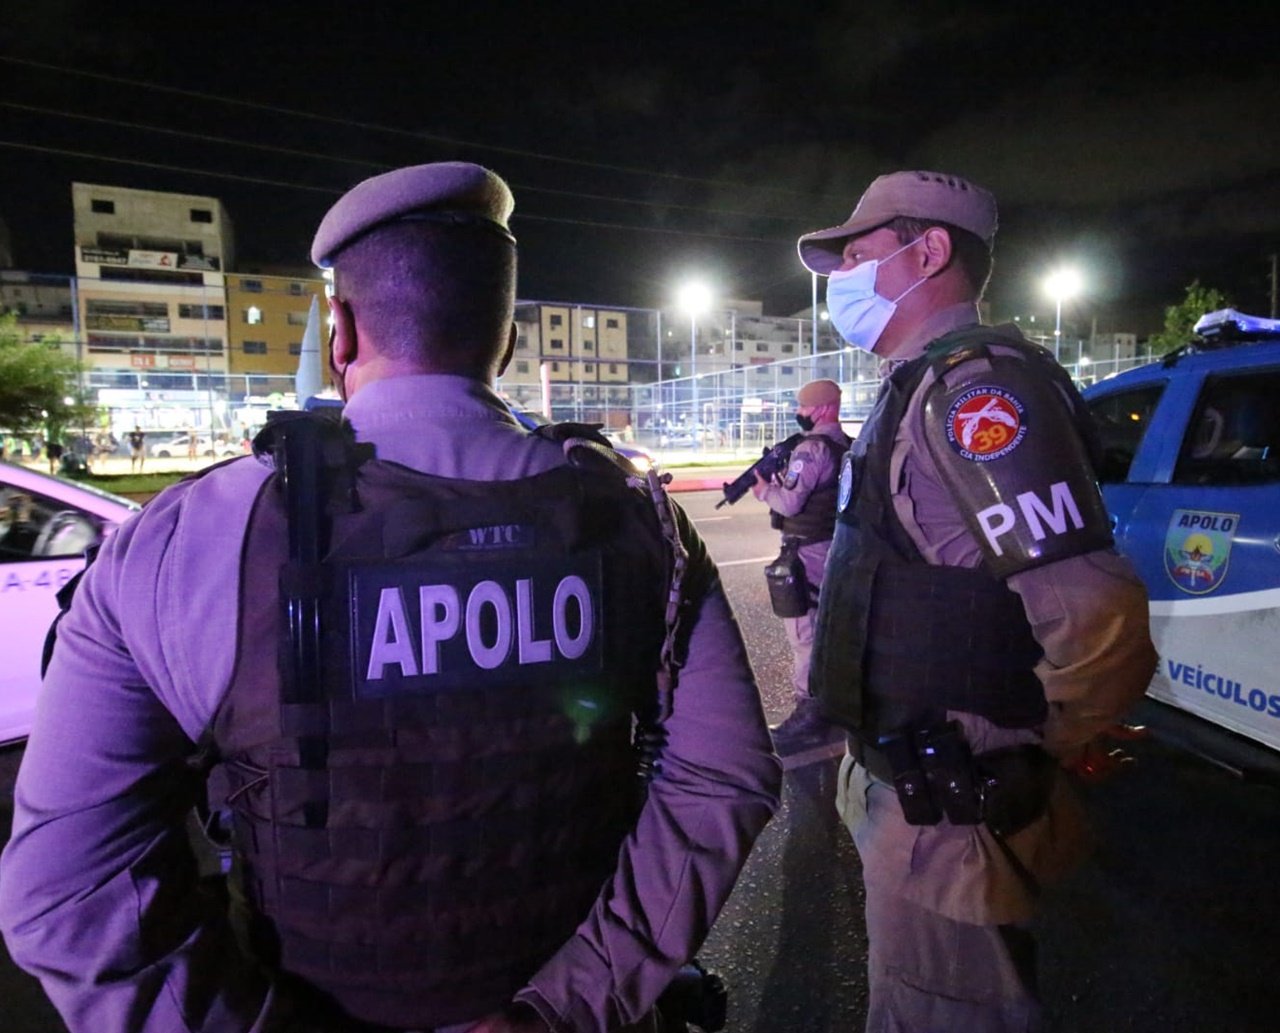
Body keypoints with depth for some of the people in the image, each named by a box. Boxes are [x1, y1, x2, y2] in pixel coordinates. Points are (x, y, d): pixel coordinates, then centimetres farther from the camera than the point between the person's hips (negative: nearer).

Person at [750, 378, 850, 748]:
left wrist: (765, 489, -3)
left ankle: (810, 709, 0)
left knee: (805, 628, -4)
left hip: (809, 551, -10)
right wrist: (779, 478, 8)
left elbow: (790, 502, -22)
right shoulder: (849, 447, 12)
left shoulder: (811, 449, -18)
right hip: (838, 546, 10)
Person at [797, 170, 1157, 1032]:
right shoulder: (928, 384, 10)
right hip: (908, 789, 10)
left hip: (948, 814, -9)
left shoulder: (972, 385, -22)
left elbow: (1095, 611, -31)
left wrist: (1054, 745, -15)